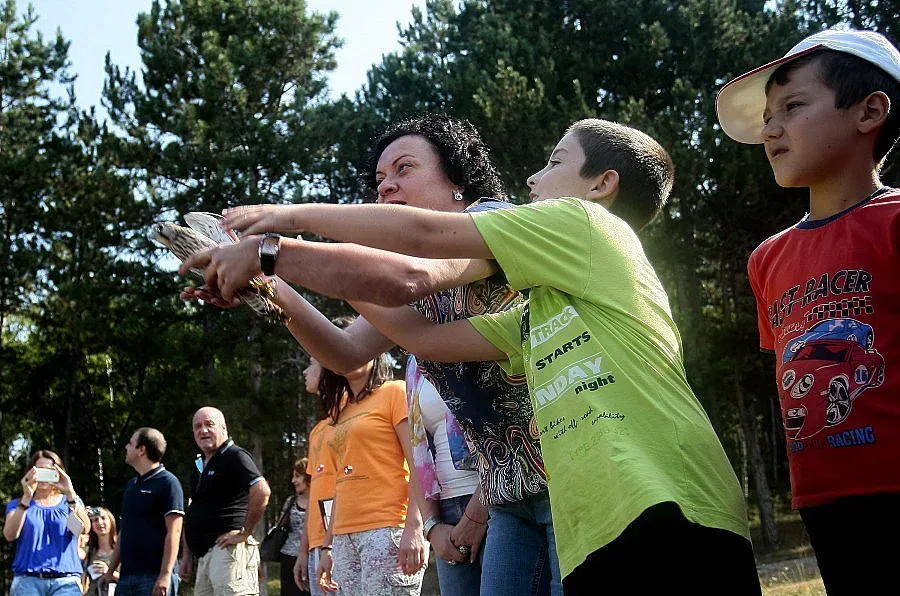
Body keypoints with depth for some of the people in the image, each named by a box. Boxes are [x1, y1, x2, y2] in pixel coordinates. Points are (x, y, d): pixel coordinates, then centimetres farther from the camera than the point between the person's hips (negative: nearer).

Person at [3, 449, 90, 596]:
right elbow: (10, 535, -5)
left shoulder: (71, 502, 15)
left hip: (66, 580, 0)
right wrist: (26, 497, -17)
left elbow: (84, 528, -6)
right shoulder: (17, 504, 15)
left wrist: (70, 493, -18)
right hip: (28, 579, 1)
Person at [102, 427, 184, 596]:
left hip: (154, 576, -8)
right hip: (126, 575, 8)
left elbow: (174, 531, -13)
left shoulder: (167, 482, -6)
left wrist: (165, 575, -21)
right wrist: (110, 570, 19)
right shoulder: (131, 485, 20)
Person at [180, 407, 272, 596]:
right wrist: (186, 556, 21)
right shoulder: (198, 465, 22)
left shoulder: (235, 456, -6)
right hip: (204, 555, 10)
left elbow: (262, 491, -22)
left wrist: (244, 533, -18)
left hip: (228, 550, -9)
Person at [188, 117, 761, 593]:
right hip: (595, 543, 9)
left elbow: (424, 234, -1)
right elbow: (427, 335, 22)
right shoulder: (538, 312, 26)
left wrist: (295, 214, 9)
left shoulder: (589, 225, 1)